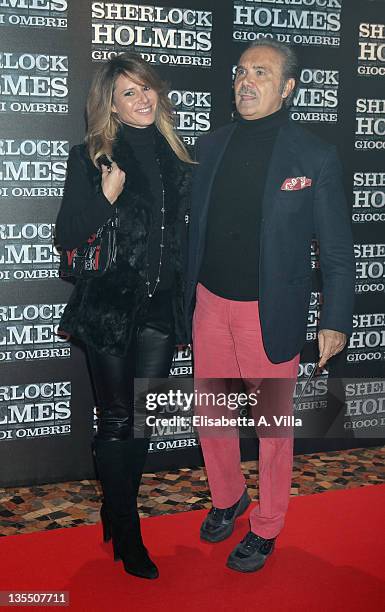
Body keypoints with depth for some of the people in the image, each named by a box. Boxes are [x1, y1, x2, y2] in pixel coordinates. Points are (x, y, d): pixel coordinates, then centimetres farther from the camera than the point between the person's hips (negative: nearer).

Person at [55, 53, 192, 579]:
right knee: (118, 419, 4)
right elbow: (66, 238, -7)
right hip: (110, 304, -4)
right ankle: (127, 536, 20)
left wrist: (184, 298, 13)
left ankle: (117, 508, 31)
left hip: (161, 305, 4)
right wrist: (106, 197, -22)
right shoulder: (91, 157, -4)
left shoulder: (173, 155, 9)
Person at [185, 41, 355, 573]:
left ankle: (266, 528, 30)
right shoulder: (210, 147, 5)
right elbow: (194, 229, 10)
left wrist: (336, 321, -7)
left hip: (270, 313, -4)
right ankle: (227, 498, 41)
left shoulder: (316, 157, -8)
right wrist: (182, 297, 11)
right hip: (209, 304, 4)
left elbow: (337, 249, -5)